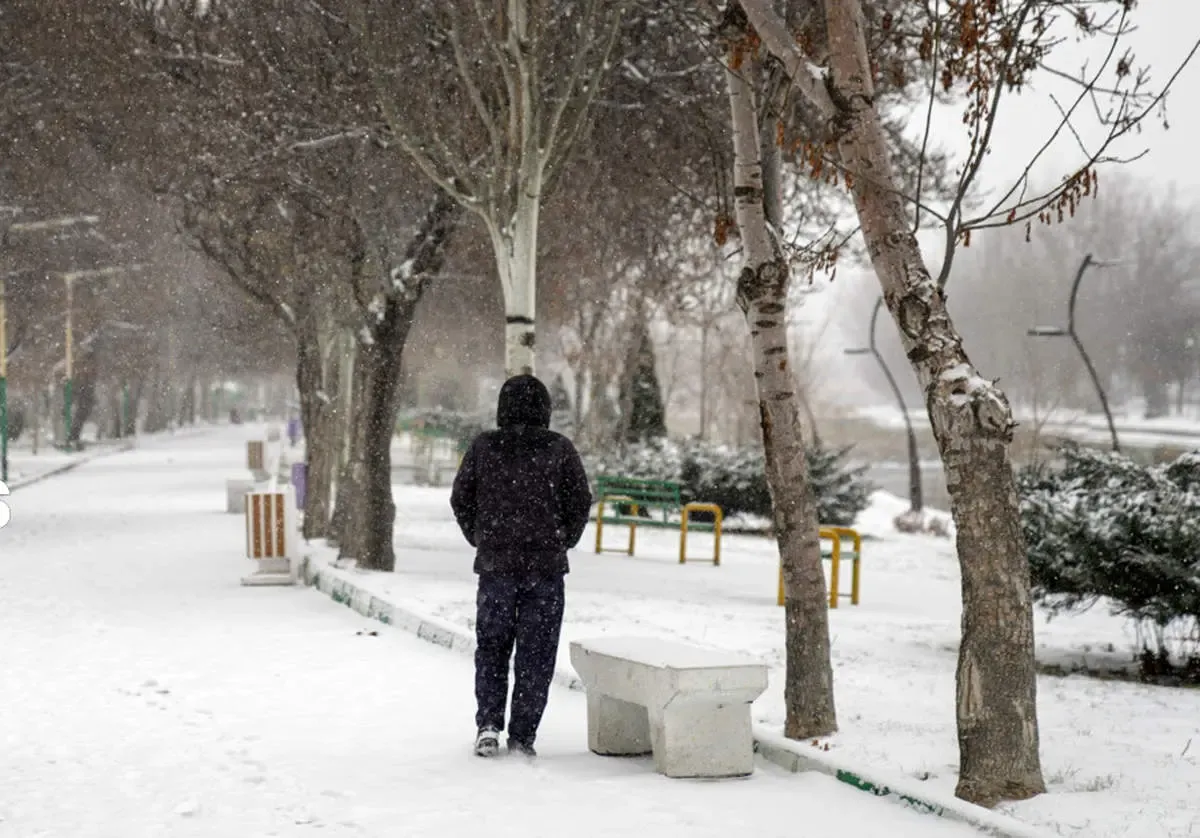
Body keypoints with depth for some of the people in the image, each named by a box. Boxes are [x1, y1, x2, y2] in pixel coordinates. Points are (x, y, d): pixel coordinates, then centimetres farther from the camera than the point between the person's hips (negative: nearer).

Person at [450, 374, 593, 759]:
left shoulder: (484, 446, -1)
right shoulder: (559, 449, -4)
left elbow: (461, 499, 2)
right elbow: (581, 501, -3)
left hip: (495, 563, 1)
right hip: (546, 566, -1)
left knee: (491, 645, 14)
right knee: (536, 652, 6)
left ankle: (488, 724, 2)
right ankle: (522, 737, 6)